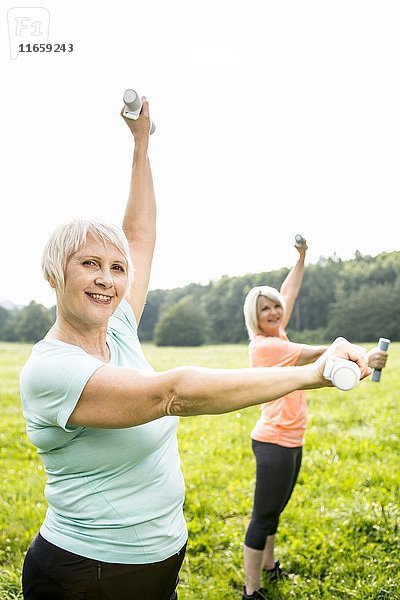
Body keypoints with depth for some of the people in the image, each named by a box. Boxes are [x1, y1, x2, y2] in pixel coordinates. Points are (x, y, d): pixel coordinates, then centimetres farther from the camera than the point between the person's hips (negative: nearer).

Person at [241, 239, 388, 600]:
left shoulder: (276, 337, 6)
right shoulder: (264, 345, -18)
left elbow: (289, 294, 15)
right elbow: (317, 354, -27)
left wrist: (302, 257, 21)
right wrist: (362, 358, -34)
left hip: (291, 441, 10)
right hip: (274, 443, -10)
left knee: (274, 511, 23)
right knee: (263, 517, 0)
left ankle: (269, 567, 41)